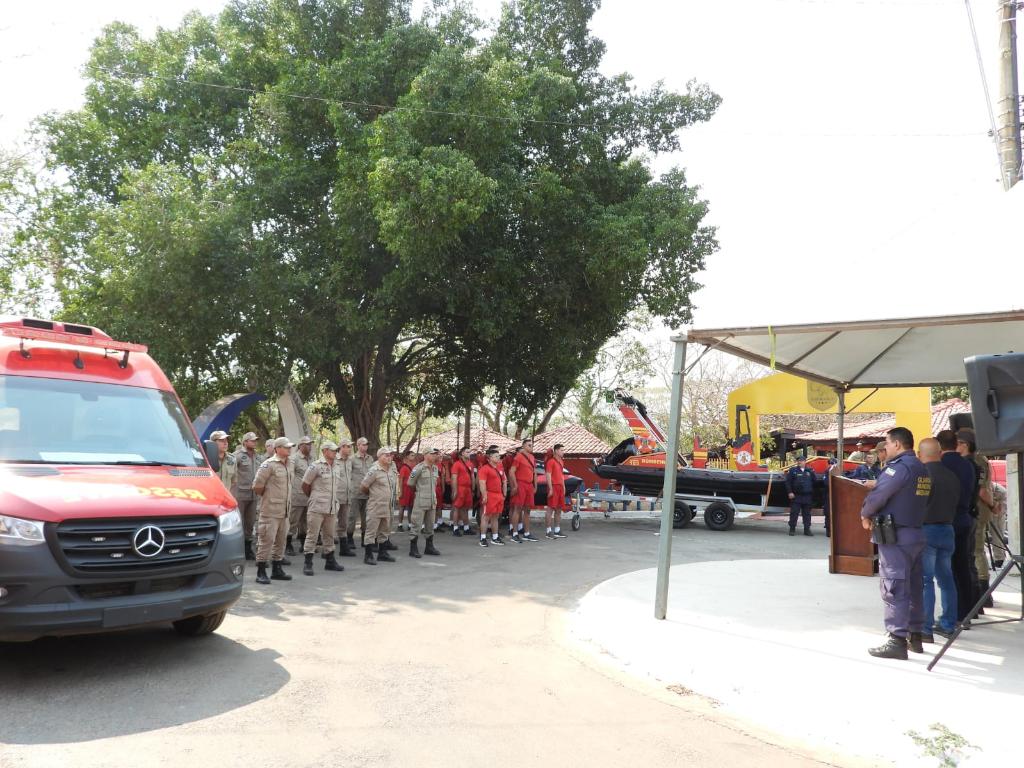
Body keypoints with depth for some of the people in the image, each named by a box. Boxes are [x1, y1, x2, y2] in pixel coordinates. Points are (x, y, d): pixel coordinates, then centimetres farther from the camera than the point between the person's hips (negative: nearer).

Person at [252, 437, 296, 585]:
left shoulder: (287, 465, 13)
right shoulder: (269, 465, -12)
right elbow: (257, 486, -13)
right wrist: (267, 497, 1)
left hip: (284, 511, 8)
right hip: (270, 510, -8)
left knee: (281, 540, 13)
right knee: (266, 540, -5)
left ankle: (277, 569, 24)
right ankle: (261, 572, 2)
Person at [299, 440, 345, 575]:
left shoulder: (336, 467, 10)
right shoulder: (315, 466, -9)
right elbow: (305, 485, -3)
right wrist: (312, 497, 9)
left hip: (332, 507, 6)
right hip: (317, 507, -6)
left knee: (329, 535, 14)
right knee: (312, 535, -2)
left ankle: (330, 561, 24)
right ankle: (307, 563, 3)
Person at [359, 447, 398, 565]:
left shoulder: (392, 469, 7)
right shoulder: (374, 470, -15)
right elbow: (363, 486, -12)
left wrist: (395, 497, 16)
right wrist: (370, 494, 4)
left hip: (388, 506, 8)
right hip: (375, 506, -8)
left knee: (384, 531, 17)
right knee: (371, 531, -1)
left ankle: (382, 554, 28)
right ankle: (368, 556, 4)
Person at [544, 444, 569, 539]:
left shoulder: (561, 461, 18)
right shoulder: (551, 461, -9)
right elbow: (548, 475, -14)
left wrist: (563, 487, 18)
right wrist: (550, 489, -19)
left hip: (560, 487, 9)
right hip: (554, 486, -9)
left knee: (559, 510, 11)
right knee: (550, 509, -6)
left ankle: (557, 531, 17)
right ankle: (548, 532, -5)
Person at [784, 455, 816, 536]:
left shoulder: (810, 471, 10)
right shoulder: (792, 470, 1)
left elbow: (814, 481, 12)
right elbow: (788, 482, -3)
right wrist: (789, 492, -9)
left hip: (807, 496, 3)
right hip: (796, 496, -3)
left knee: (807, 514, 7)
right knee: (794, 513, -3)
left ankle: (807, 530, 14)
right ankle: (792, 529, 4)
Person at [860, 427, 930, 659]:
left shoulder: (900, 467, -16)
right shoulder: (923, 470, 13)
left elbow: (878, 495, -17)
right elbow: (922, 500, 15)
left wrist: (865, 514, 0)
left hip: (895, 536, -9)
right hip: (916, 533, 9)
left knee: (894, 589, -6)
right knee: (914, 587, 14)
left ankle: (897, 640, -6)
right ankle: (915, 635, 22)